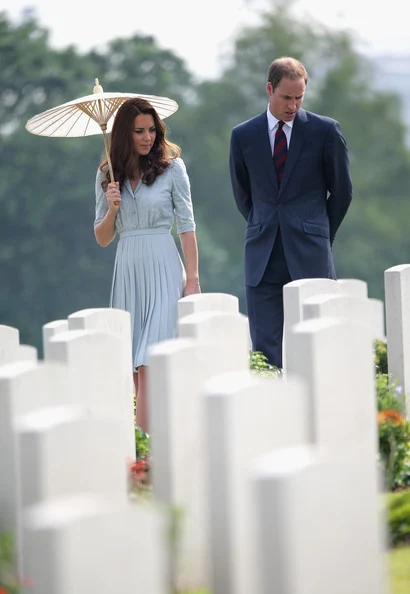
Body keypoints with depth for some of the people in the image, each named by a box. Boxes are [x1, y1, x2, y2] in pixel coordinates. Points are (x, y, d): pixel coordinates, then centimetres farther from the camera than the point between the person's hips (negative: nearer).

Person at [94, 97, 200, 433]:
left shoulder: (171, 166, 0)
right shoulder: (108, 175, 9)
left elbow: (186, 225, 0)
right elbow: (102, 239, 12)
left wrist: (192, 279, -6)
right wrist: (111, 208, -7)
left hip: (163, 270, -4)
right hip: (127, 271, 4)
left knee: (149, 364, -13)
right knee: (135, 368, 3)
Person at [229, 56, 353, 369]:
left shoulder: (325, 130, 0)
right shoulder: (243, 135, 6)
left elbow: (342, 191, 9)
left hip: (310, 255, -2)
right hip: (263, 259, 2)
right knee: (266, 347, -2)